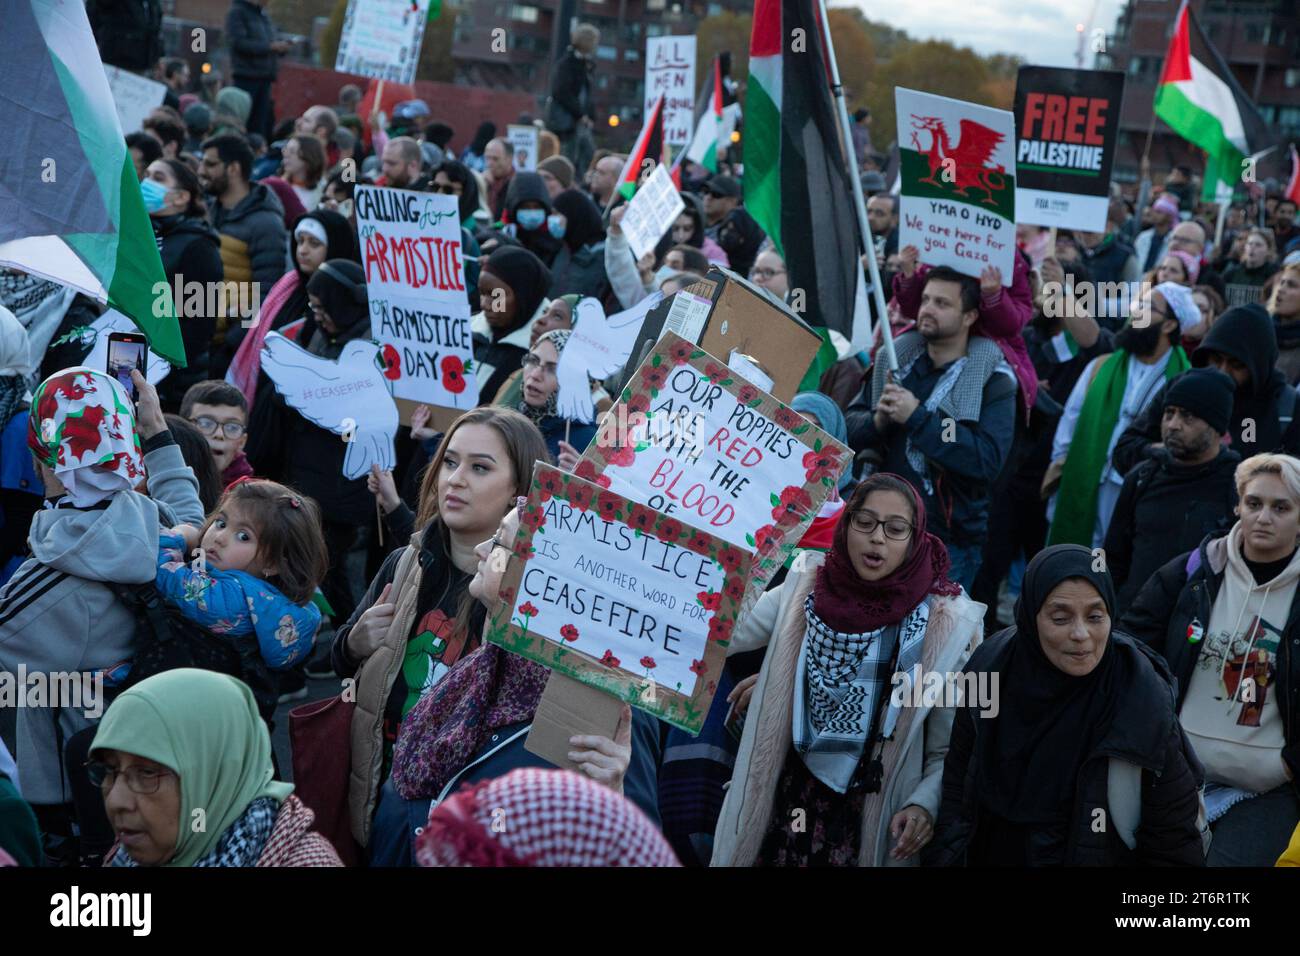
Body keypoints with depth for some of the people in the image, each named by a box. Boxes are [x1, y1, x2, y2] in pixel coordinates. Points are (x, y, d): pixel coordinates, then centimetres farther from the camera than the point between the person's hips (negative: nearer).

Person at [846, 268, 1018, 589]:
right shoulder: (897, 356, 7)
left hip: (948, 543, -5)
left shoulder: (992, 379, -8)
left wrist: (917, 417, -23)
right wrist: (877, 421, -16)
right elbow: (850, 426, 7)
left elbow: (988, 460, -21)